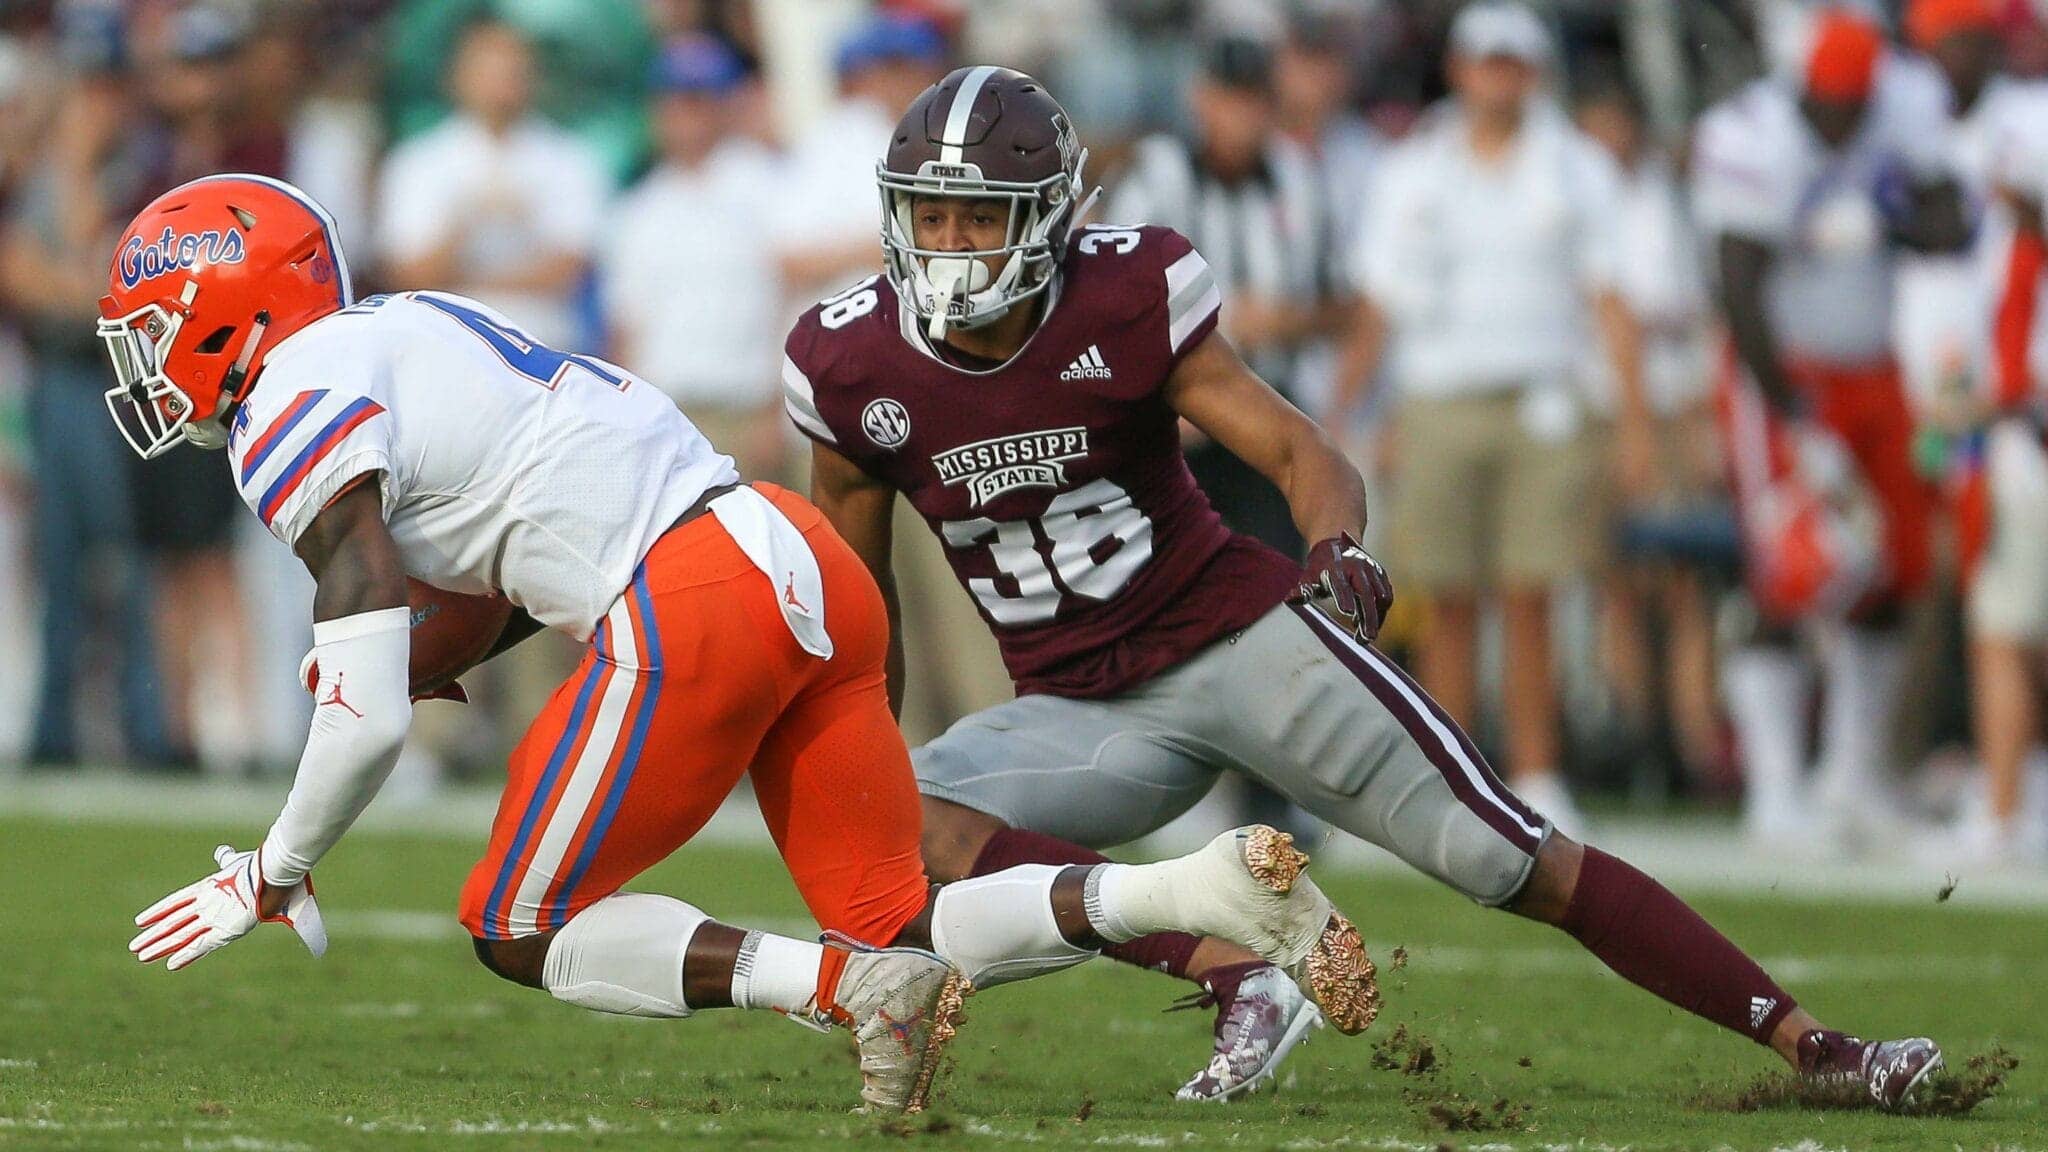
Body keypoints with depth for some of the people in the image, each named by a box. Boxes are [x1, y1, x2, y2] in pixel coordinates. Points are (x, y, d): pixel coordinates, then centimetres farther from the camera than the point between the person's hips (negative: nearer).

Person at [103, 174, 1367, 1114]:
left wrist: (275, 877, 6)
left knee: (522, 932, 7)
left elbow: (371, 721, -9)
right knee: (897, 926, 14)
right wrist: (419, 659, 24)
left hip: (699, 608, -9)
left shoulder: (293, 414, -4)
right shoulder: (411, 324, 23)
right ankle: (1203, 886, -7)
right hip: (795, 549, 9)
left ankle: (847, 990, -13)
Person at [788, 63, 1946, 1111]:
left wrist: (1339, 546, -37)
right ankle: (1230, 969, -28)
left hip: (1240, 635, -3)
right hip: (1085, 710, 3)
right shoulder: (854, 368, -8)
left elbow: (1303, 452, -15)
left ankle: (1807, 1042, 0)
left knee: (1529, 866, -9)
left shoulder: (1128, 302, -14)